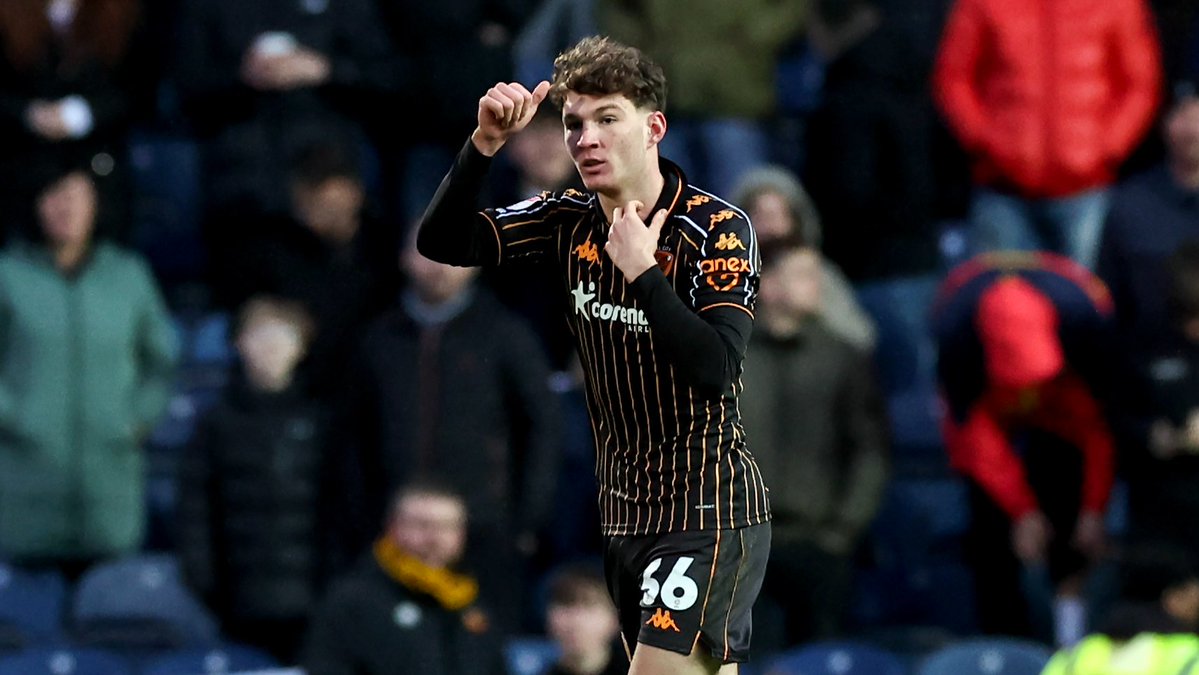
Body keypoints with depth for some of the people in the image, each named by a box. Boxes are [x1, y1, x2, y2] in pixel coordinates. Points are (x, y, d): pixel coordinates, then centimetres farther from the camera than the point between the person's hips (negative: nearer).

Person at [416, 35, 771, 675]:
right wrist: (484, 143, -15)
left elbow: (716, 369, -25)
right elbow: (440, 244, -4)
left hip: (710, 511, -6)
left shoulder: (720, 229, -14)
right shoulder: (569, 222, 3)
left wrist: (641, 269, -23)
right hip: (626, 511, 7)